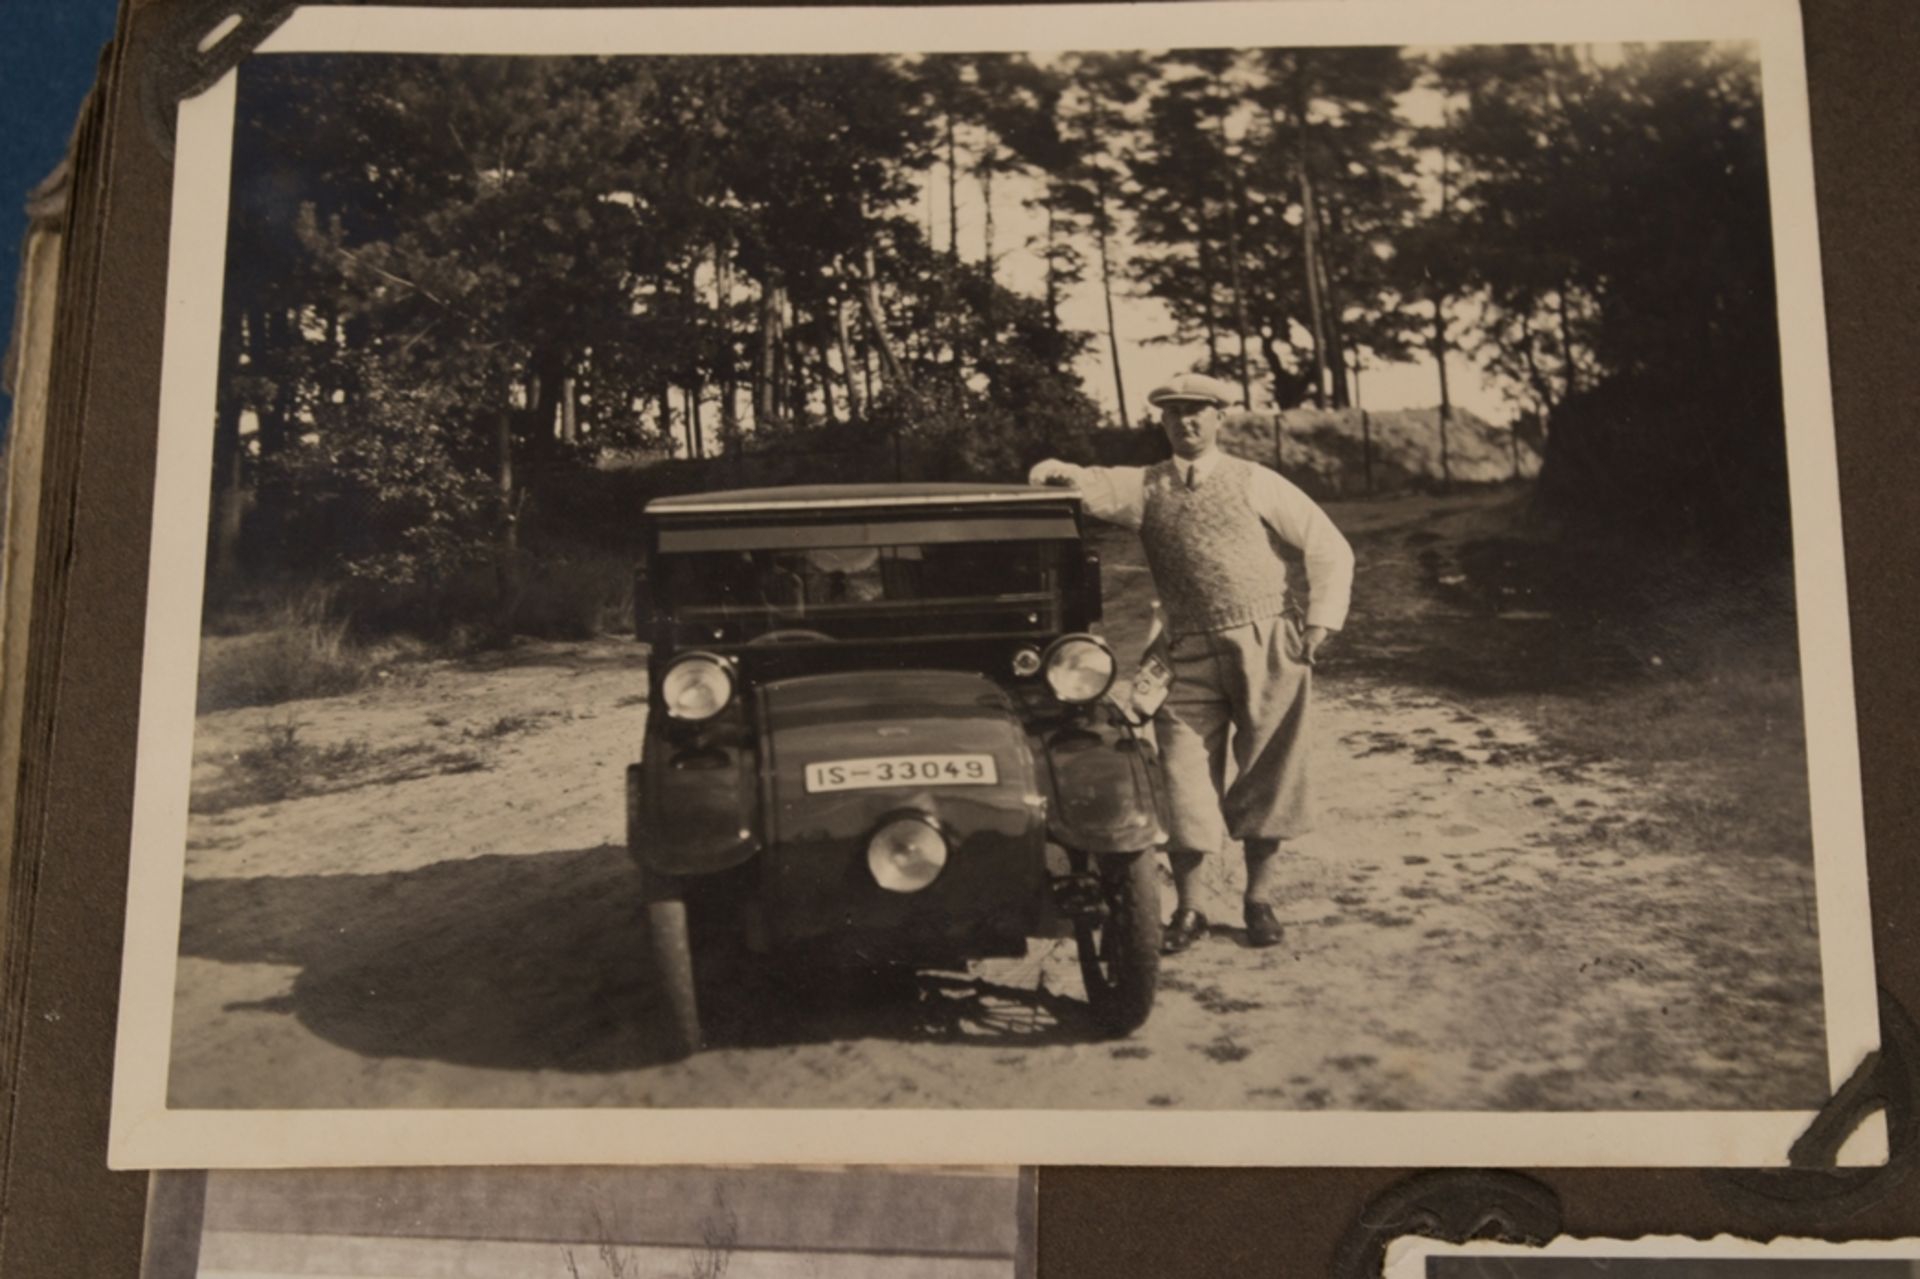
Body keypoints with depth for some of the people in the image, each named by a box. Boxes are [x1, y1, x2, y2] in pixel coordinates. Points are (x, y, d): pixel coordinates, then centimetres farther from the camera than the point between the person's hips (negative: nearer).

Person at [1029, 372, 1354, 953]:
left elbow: (1330, 549, 6)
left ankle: (1259, 900, 20)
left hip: (1270, 647, -1)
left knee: (1268, 775, 6)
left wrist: (1320, 623, -4)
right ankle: (1186, 909, 10)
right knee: (1183, 778, -2)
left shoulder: (1255, 482, 6)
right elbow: (1097, 487, -7)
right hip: (1191, 655, 1)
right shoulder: (1147, 487, 10)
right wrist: (1058, 471, -29)